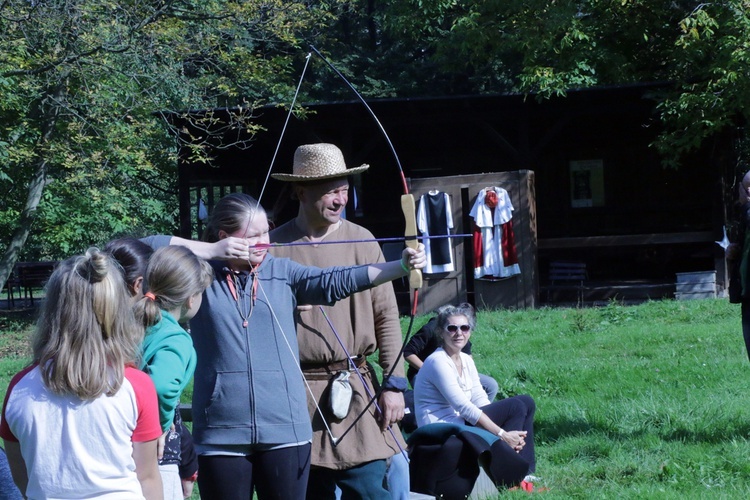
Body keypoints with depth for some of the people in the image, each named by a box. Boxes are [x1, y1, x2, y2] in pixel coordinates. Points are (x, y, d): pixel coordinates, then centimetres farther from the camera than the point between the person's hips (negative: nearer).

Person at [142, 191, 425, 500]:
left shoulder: (282, 273, 8)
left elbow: (336, 280, -4)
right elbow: (148, 246, -5)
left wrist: (401, 266, -17)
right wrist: (210, 250, -9)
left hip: (285, 430, 2)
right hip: (222, 434, -1)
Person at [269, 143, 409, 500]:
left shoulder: (362, 242, 4)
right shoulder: (274, 247, 0)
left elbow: (386, 318, 4)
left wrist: (394, 383, -1)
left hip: (357, 392, 1)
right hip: (296, 396, -1)